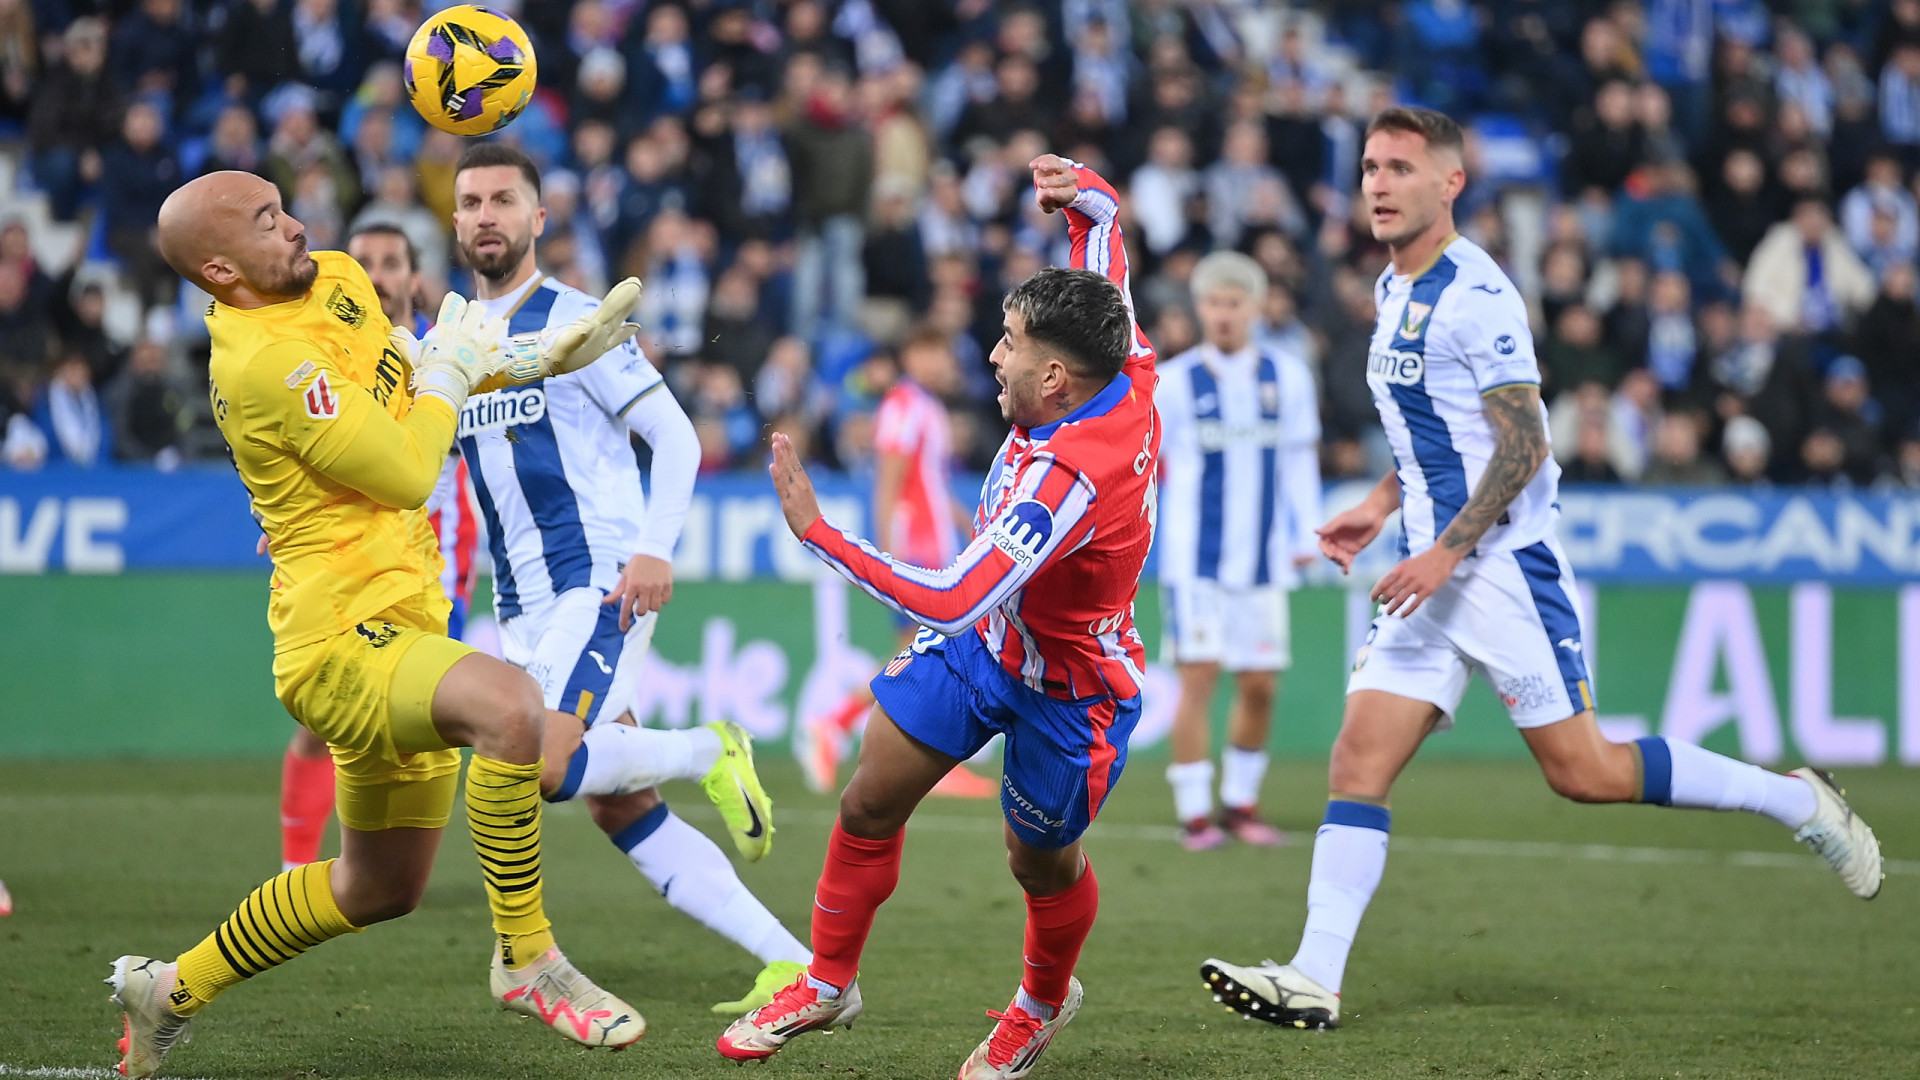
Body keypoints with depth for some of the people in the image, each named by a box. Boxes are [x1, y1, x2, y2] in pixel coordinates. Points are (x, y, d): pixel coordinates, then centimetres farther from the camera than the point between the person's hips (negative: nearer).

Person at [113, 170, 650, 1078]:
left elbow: (401, 377, 30)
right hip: (342, 641, -10)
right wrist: (449, 368, -5)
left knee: (380, 888, 19)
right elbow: (405, 474, -19)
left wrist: (535, 362, 20)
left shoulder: (337, 281, 10)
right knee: (511, 704, -37)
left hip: (400, 629, 10)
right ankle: (525, 960, -23)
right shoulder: (264, 360, -19)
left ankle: (170, 991, 36)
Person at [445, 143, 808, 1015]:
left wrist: (655, 549, -20)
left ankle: (709, 753, 1)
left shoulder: (573, 321, -5)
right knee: (621, 812, 0)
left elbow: (675, 435, -7)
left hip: (600, 583, -7)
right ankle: (796, 966, 3)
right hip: (523, 606, 7)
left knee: (543, 768, -26)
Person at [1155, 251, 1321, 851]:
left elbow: (1300, 458, 13)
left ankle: (1240, 802, 22)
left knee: (1260, 684, 5)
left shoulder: (1287, 376, 6)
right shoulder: (1173, 380, -1)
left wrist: (1306, 534, 8)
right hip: (1195, 559, -3)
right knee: (1198, 676, -8)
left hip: (1262, 561, 3)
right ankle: (1195, 813, -1)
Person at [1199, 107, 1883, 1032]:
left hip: (1503, 565, -8)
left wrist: (1445, 551, -23)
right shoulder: (1393, 289, 14)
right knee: (1358, 764, -3)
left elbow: (1524, 444, -18)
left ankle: (1799, 802, 11)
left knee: (1581, 771, -5)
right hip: (1434, 570, 8)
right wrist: (1381, 504, 18)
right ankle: (1313, 981, -7)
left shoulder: (1475, 294, -15)